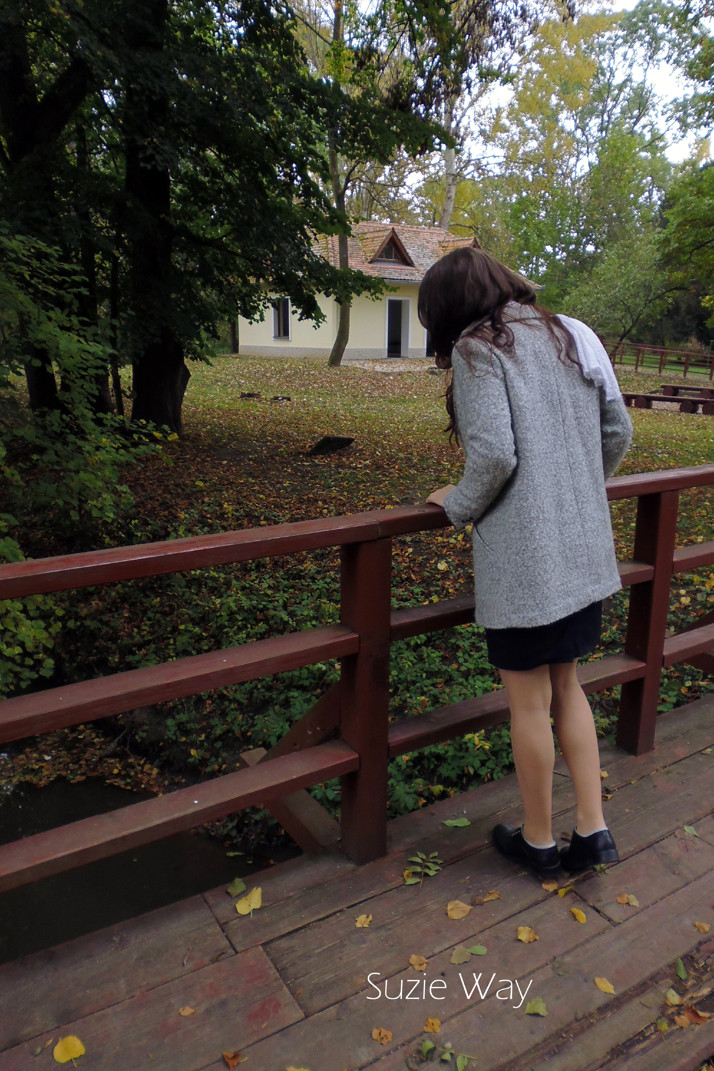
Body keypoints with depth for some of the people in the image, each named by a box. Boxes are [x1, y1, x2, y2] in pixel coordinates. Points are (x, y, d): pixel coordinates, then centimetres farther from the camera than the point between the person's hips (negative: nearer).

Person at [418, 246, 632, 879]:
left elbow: (494, 455, -20)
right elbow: (619, 431, 10)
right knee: (566, 686, 20)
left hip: (522, 554, -7)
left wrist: (458, 506, -2)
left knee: (529, 699, 8)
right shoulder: (575, 335, 9)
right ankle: (593, 829, 24)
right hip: (585, 549, 7)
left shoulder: (476, 349, -10)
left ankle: (538, 841, 26)